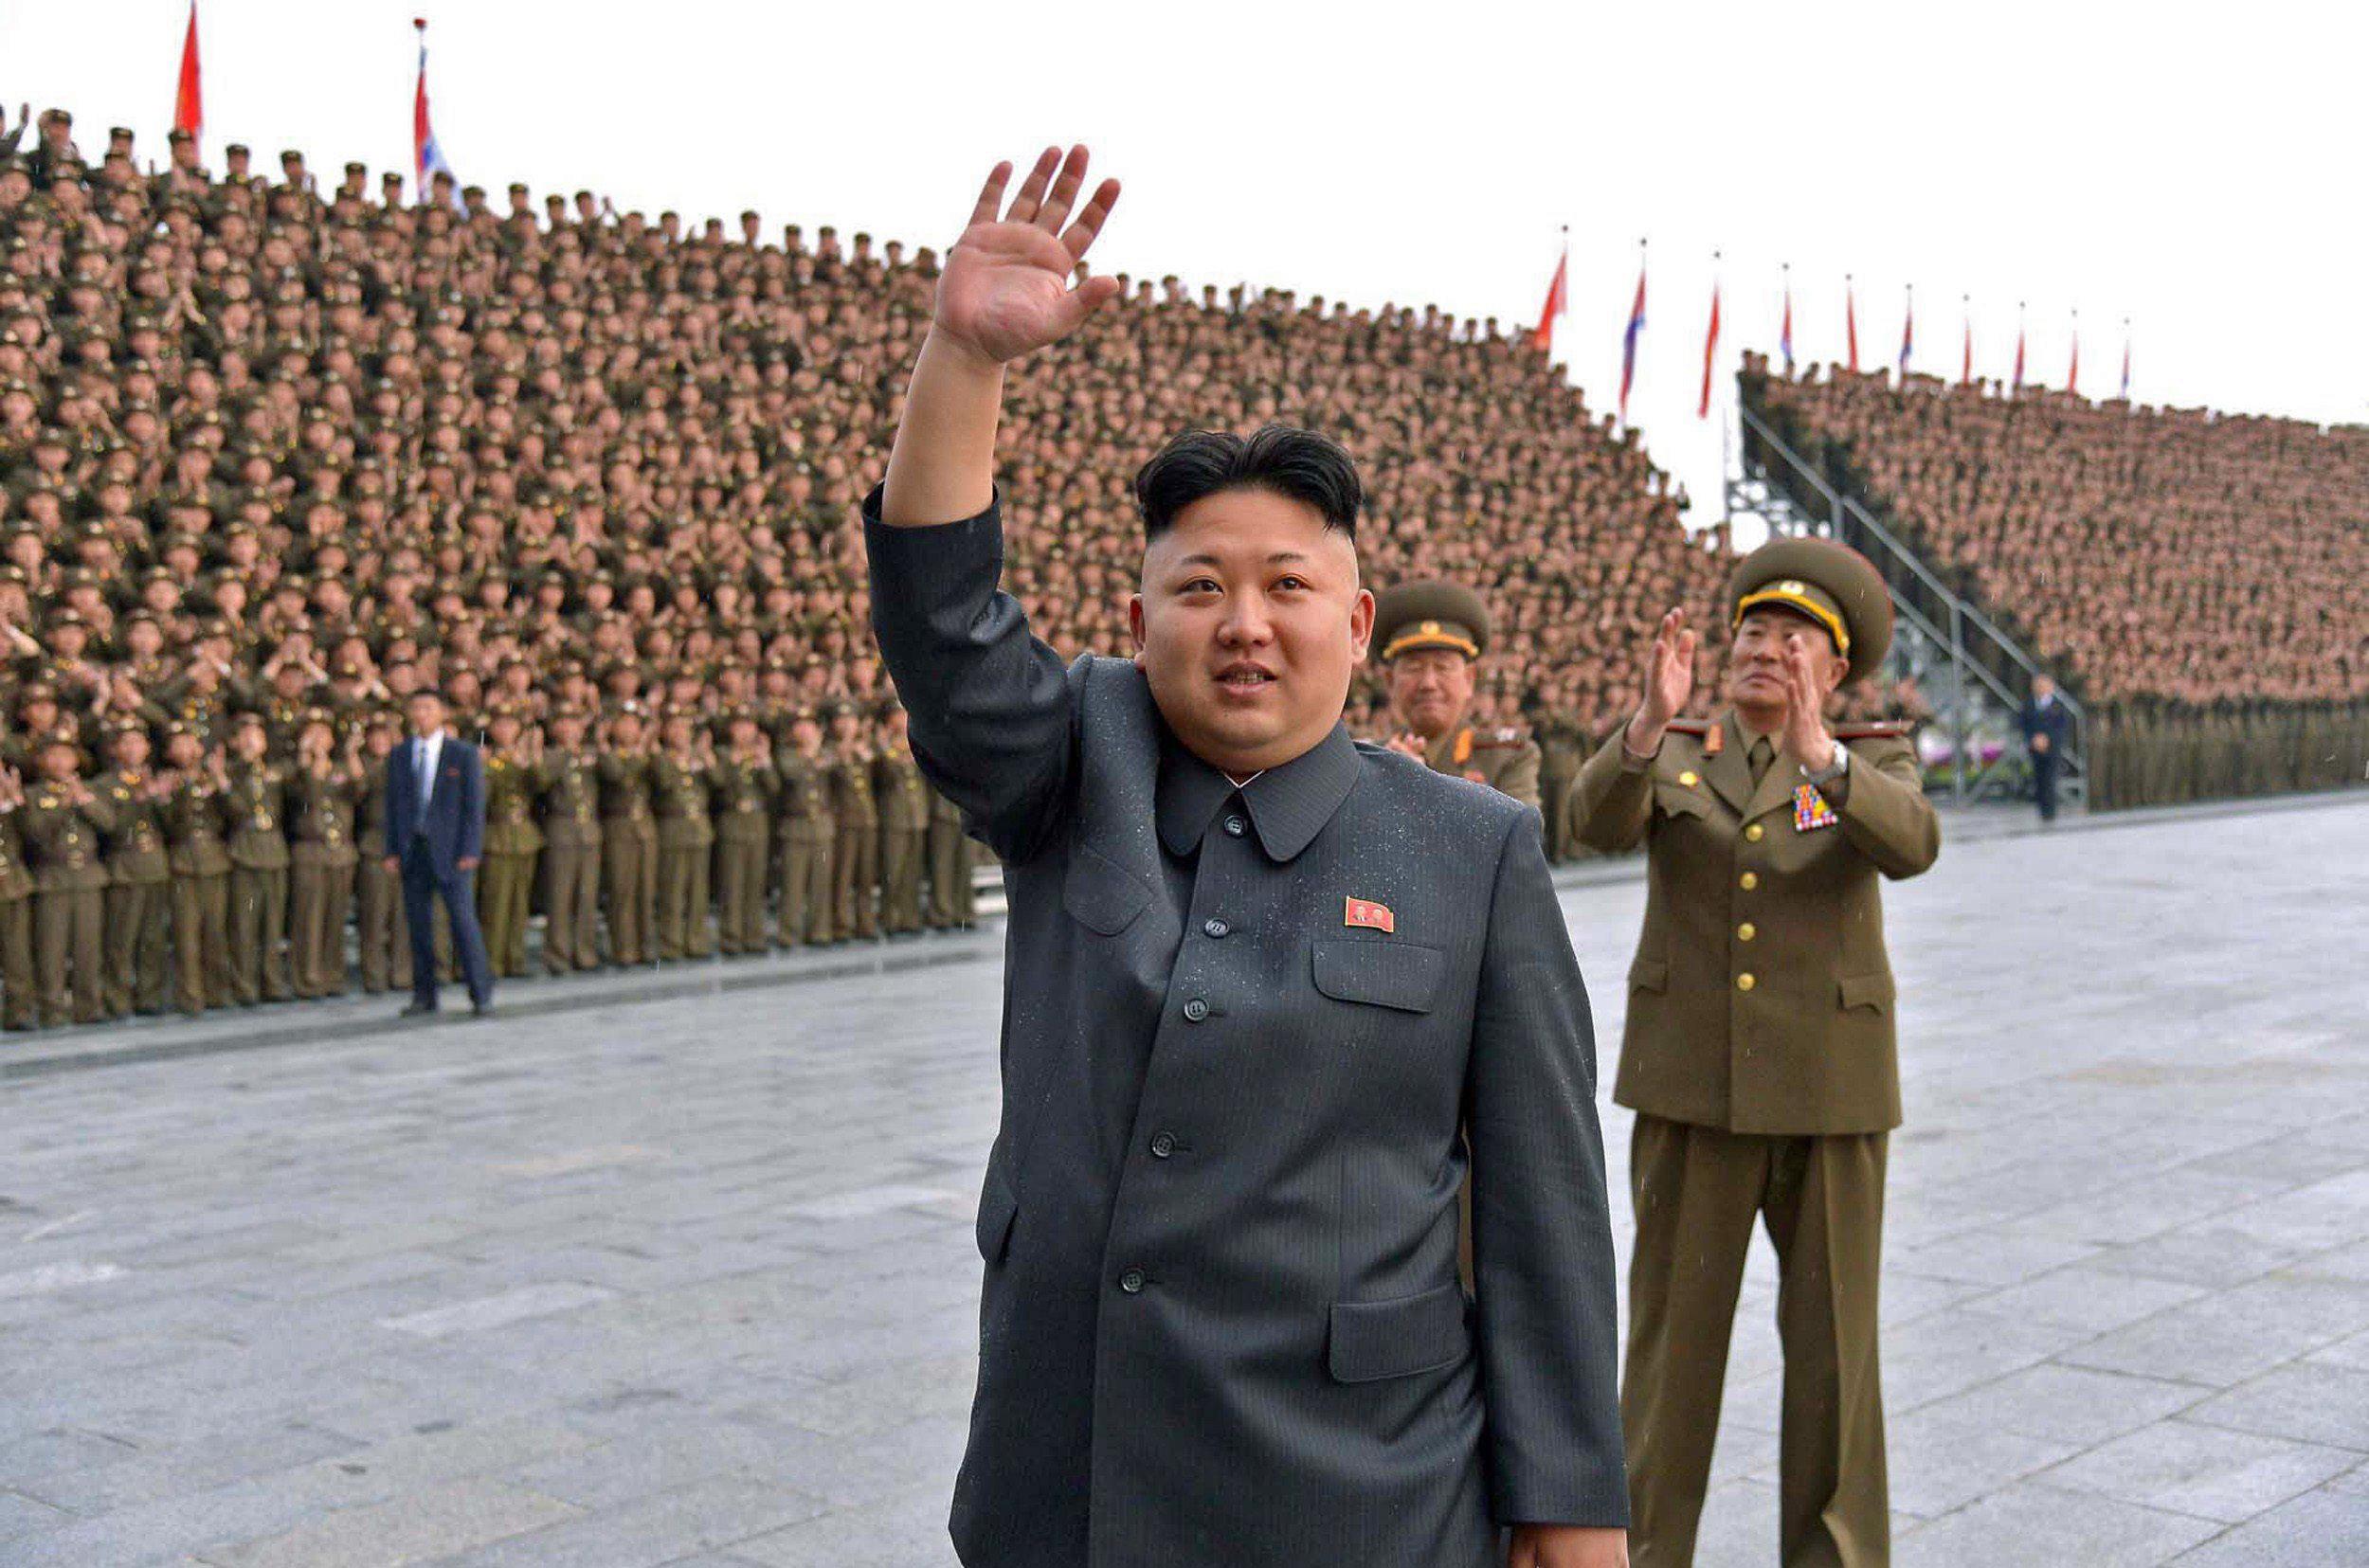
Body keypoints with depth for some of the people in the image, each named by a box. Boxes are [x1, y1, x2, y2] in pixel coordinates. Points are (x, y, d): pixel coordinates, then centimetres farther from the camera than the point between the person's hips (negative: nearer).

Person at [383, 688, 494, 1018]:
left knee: (463, 921, -7)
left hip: (450, 850, -3)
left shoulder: (464, 754, 1)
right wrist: (392, 851, 5)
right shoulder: (399, 756, 12)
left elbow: (474, 805, -1)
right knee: (418, 924, 5)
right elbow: (394, 804, 13)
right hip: (412, 850, 4)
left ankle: (481, 994, 0)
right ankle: (424, 995, 13)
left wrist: (469, 852, -9)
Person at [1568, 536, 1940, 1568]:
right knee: (1674, 1327, 5)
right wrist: (1650, 723, -38)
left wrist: (1818, 753, -38)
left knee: (1831, 1336, 5)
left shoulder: (1871, 761, 1)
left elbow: (1909, 843, -22)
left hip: (1828, 1086, 0)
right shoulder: (1669, 753, 2)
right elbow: (1601, 821, -20)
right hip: (1693, 1079, 0)